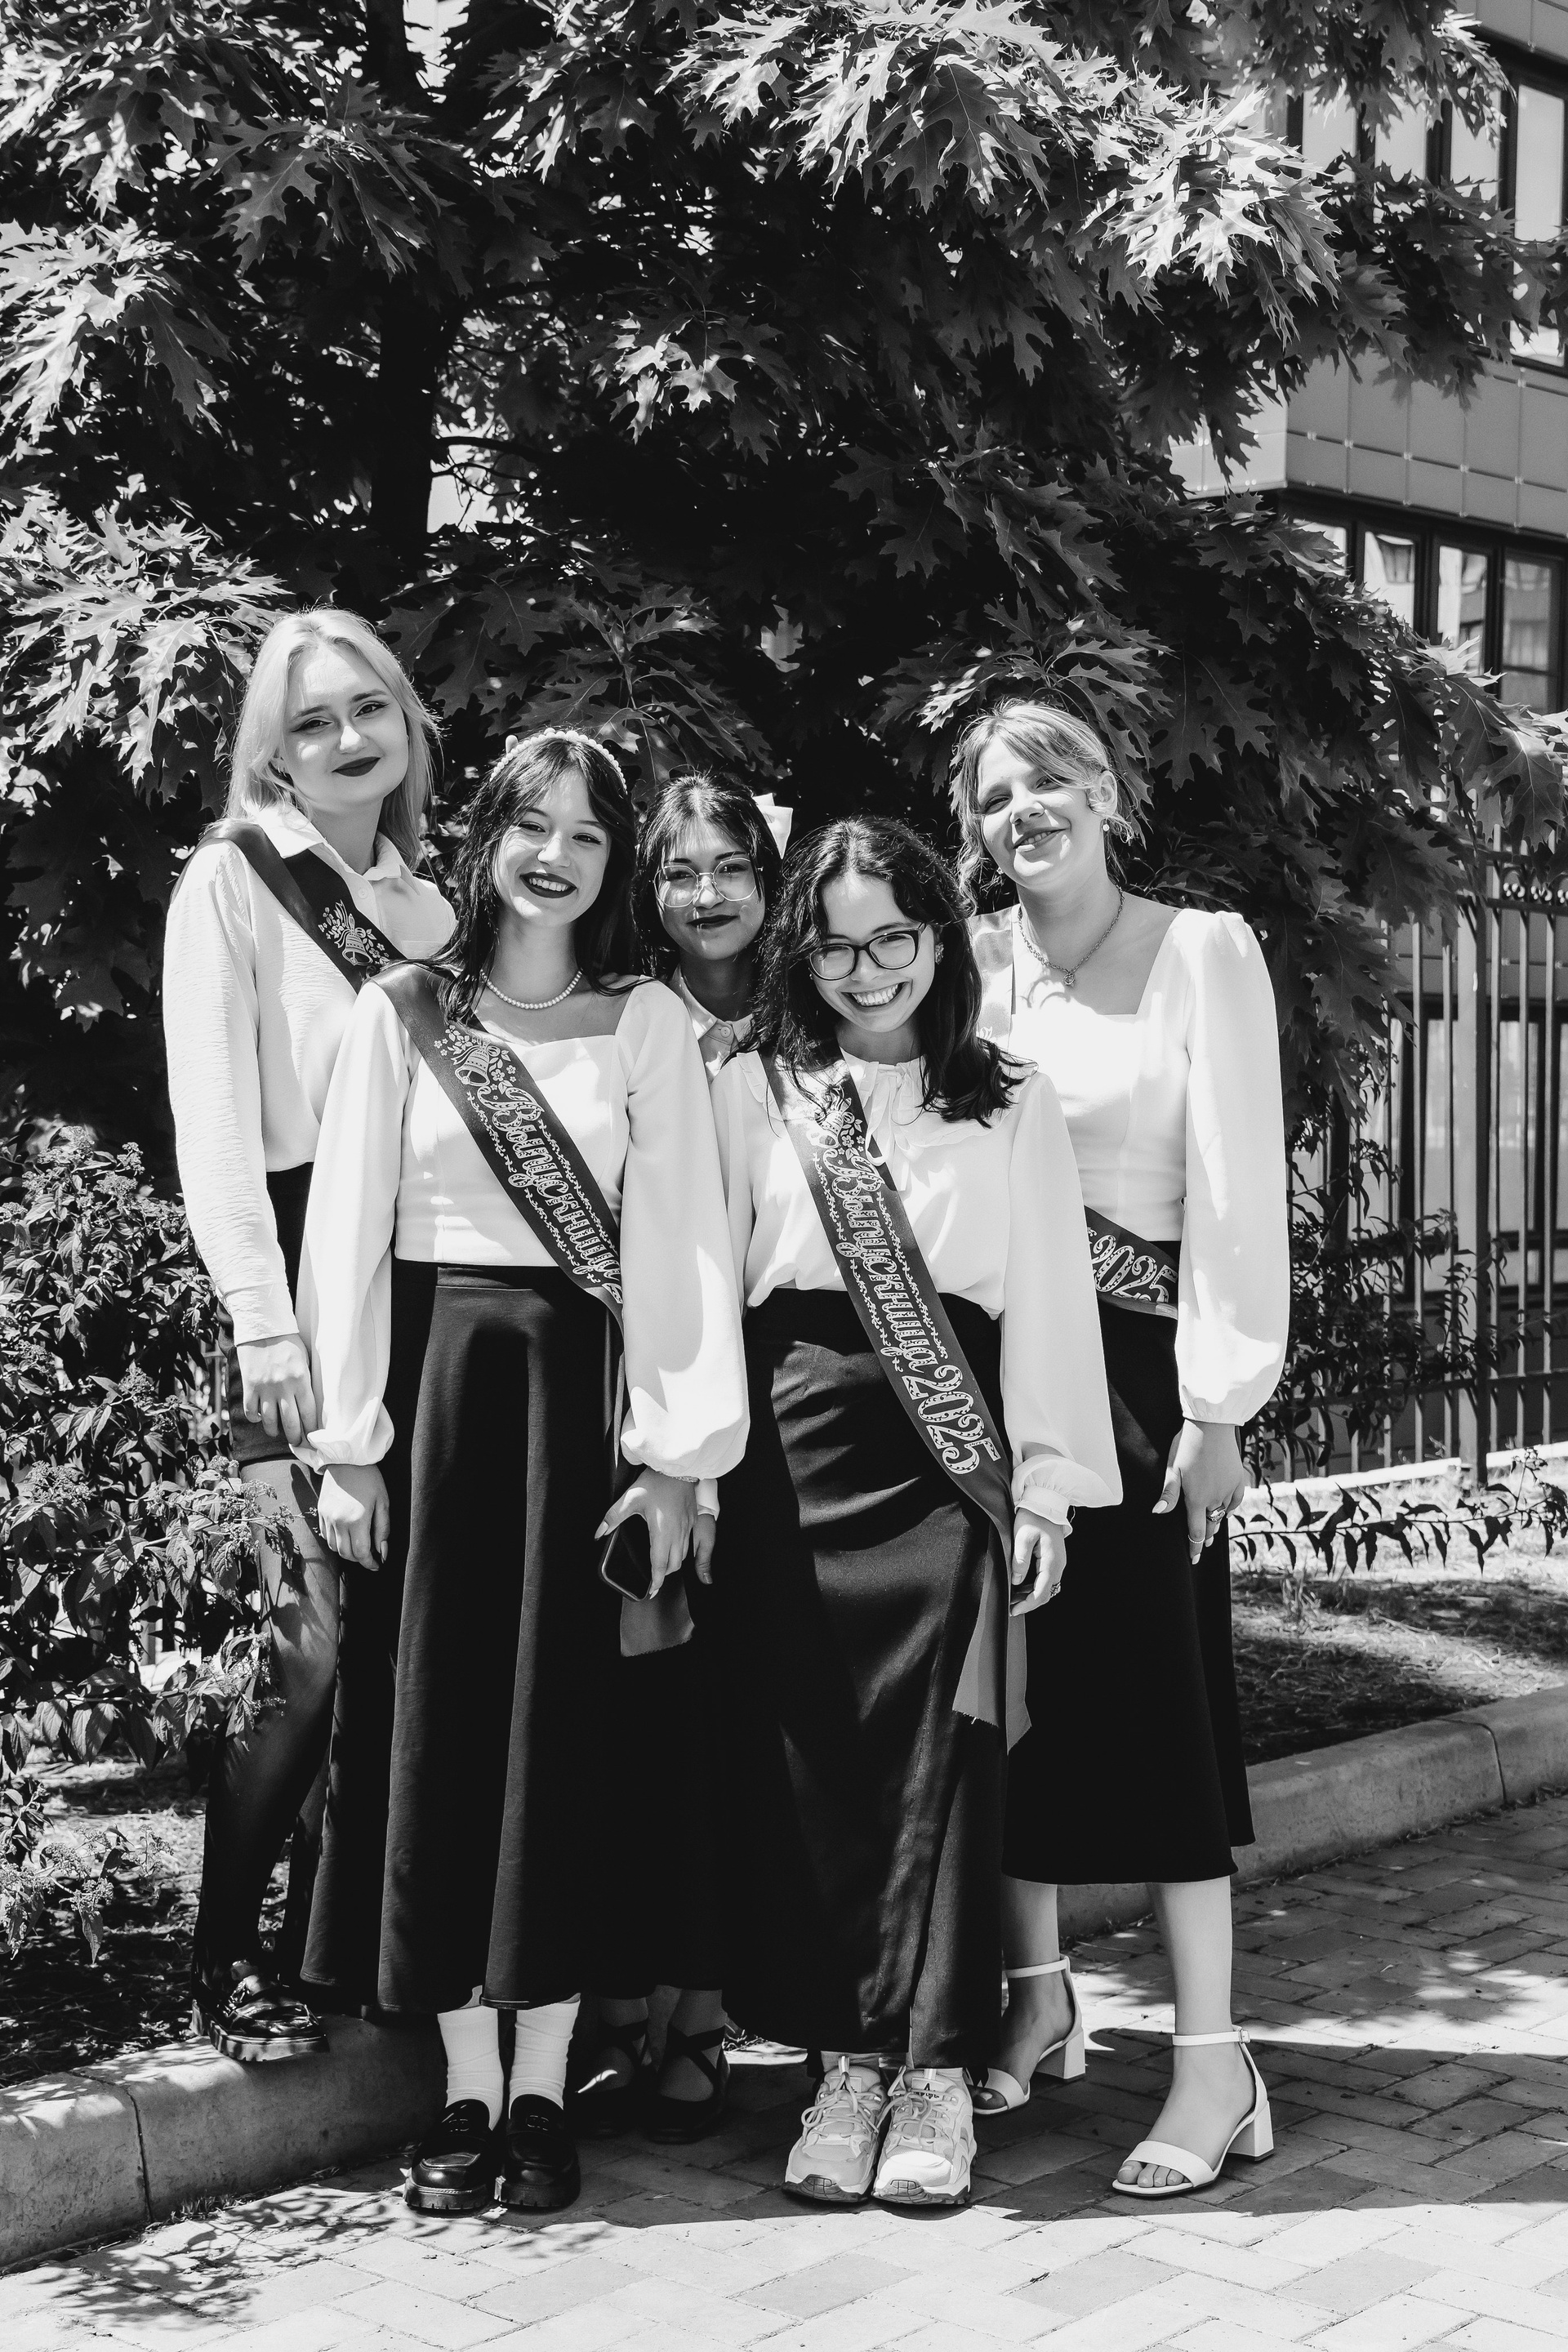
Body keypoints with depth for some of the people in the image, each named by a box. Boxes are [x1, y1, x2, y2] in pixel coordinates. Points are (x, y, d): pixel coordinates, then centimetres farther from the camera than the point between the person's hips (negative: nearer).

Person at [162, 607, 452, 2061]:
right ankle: (223, 1960, 6)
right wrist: (264, 1329, -17)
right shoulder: (233, 881, -2)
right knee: (327, 1635, -10)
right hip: (301, 1275, -5)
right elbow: (215, 1123, -9)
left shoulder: (426, 901, 15)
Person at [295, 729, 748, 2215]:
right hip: (434, 1378, 1)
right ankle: (465, 2087, 11)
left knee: (566, 1723, 1)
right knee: (438, 1718, 2)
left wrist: (676, 1451, -8)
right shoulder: (400, 1013, 5)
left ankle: (544, 2086, 10)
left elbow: (679, 1240, -1)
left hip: (582, 1382, 0)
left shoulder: (646, 1024, 4)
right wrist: (348, 1441, -4)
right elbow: (346, 1230, 2)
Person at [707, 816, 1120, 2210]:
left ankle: (936, 2067, 7)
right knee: (803, 1756, 2)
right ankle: (846, 2059, 14)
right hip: (791, 1451, 1)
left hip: (947, 1453, -1)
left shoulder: (1011, 1105, 9)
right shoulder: (751, 1092, 9)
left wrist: (1050, 1483, 1)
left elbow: (1048, 1297, 7)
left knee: (940, 1753, -4)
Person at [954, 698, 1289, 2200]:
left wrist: (1218, 1404, -11)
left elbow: (1236, 1183, -7)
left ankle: (1212, 2058, 3)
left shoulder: (1203, 952, -3)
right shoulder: (971, 965, 6)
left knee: (1158, 1683, -5)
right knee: (1010, 1678, 8)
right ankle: (1038, 1996, 24)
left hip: (1141, 1358, -4)